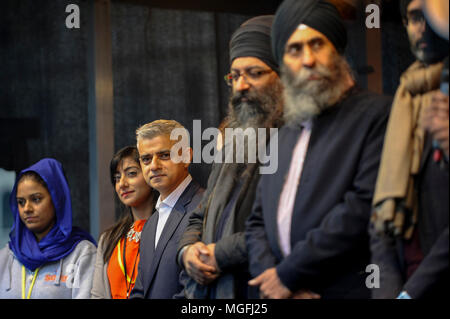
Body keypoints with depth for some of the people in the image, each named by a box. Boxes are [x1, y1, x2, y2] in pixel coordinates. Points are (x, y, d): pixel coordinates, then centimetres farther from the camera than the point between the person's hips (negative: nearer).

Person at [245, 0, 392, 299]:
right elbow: (258, 221, 16)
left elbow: (365, 206, -14)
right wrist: (268, 274, -4)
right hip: (282, 289, 5)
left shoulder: (376, 114, -3)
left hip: (350, 291, -5)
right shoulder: (287, 134, 19)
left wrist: (288, 274, -12)